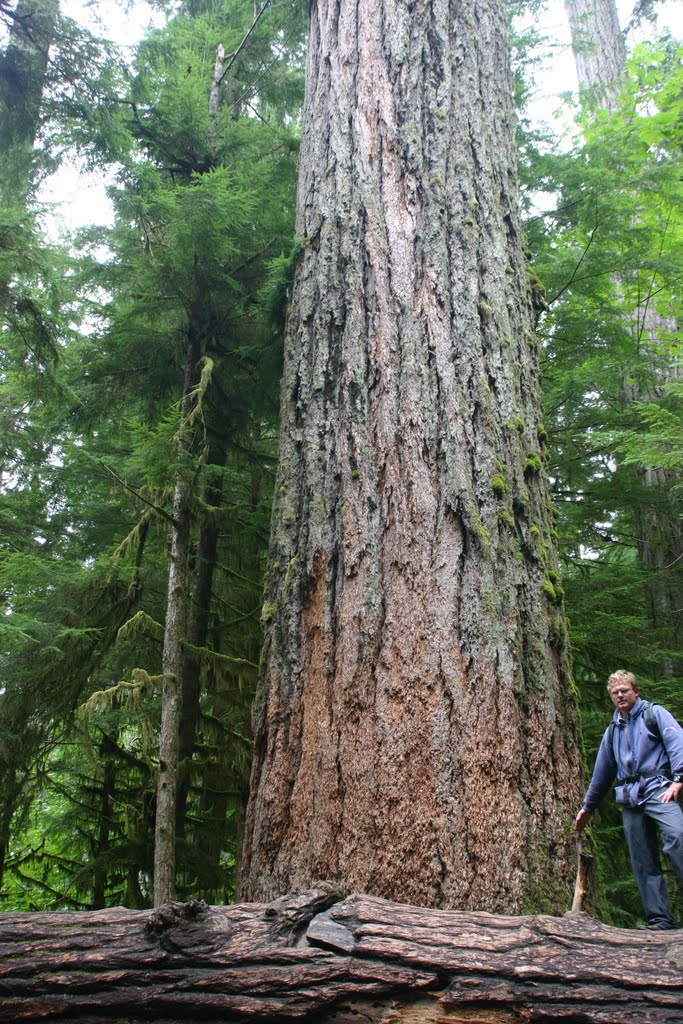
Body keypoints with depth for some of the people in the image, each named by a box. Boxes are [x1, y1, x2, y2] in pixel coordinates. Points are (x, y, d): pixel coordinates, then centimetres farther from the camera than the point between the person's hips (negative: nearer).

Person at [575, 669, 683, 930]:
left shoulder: (654, 713, 9)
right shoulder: (613, 730, 23)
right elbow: (601, 772, 29)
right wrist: (587, 807, 32)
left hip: (657, 789, -5)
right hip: (630, 800, 5)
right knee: (643, 862, 0)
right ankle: (660, 920, 3)